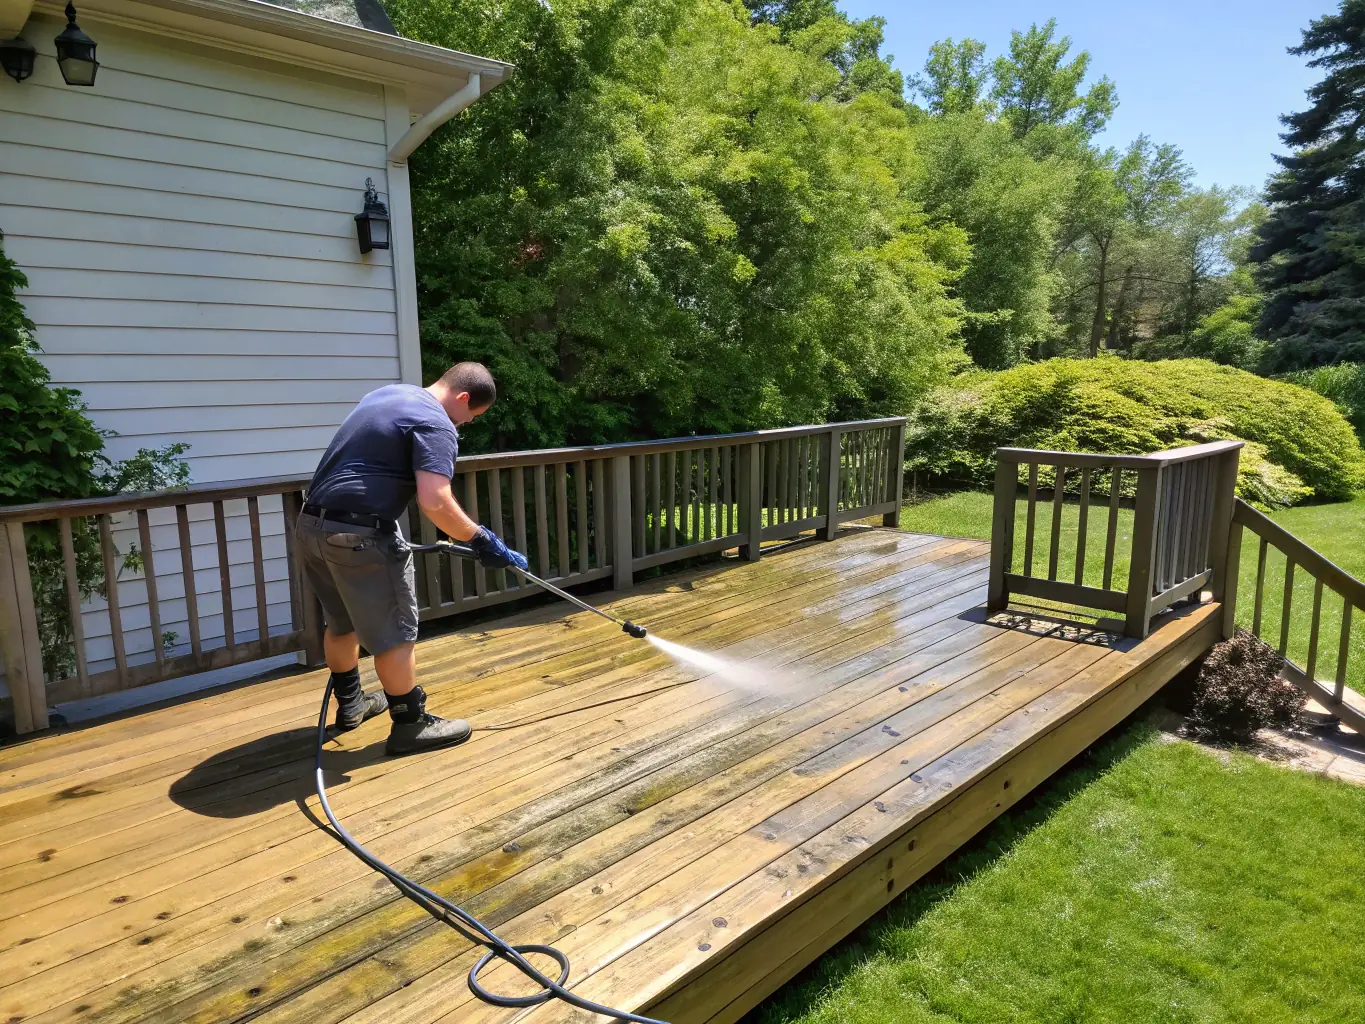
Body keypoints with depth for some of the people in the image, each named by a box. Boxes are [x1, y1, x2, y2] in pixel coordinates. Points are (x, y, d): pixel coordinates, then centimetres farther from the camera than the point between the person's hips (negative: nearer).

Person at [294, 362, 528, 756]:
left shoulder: (388, 393, 17)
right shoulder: (436, 425, -13)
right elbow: (434, 502, -25)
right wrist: (481, 540, -15)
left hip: (312, 524, 10)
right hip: (360, 534, -10)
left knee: (343, 621, 24)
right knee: (395, 633, 3)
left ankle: (350, 703, 41)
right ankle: (410, 725, 12)